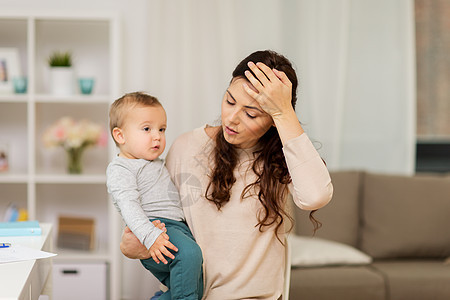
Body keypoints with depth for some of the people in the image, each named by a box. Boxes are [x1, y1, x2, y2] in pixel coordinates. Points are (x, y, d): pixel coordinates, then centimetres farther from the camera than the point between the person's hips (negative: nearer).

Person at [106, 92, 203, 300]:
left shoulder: (156, 164, 25)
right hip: (156, 226, -9)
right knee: (189, 254, -34)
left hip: (179, 227, 9)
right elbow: (129, 206, -18)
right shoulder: (120, 169, -4)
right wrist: (150, 236, -31)